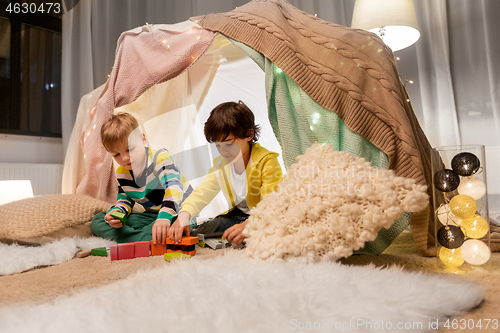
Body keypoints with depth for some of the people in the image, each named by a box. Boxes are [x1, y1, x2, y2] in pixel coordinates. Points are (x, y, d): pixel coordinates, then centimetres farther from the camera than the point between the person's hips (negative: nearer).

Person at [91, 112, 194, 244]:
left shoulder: (160, 157, -18)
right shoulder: (121, 173, 2)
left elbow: (173, 186, -34)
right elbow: (125, 199, 13)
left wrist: (164, 217, -51)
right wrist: (117, 211, -13)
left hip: (176, 214, -6)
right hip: (151, 216, 7)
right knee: (97, 221, -2)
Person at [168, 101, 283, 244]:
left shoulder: (266, 161, -22)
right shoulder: (220, 165, -1)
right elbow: (202, 193, -6)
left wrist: (248, 225, -46)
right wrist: (184, 215, -27)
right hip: (239, 215, 6)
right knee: (194, 237, -7)